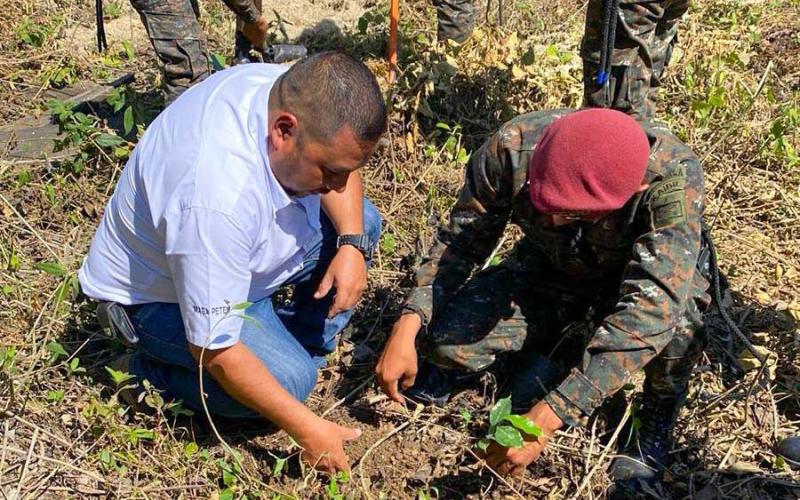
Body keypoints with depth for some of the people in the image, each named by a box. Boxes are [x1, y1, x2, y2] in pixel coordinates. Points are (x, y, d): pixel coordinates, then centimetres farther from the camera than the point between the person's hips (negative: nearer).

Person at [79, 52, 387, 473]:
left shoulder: (293, 90, -21)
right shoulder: (220, 196, -43)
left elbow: (342, 164, 1)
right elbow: (213, 349, -33)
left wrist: (351, 245, -17)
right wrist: (308, 429, -26)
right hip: (157, 295, -7)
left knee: (361, 221, -1)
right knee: (289, 376, -25)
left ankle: (301, 345, 7)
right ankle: (149, 375, -1)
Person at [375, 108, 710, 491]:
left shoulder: (672, 176, -35)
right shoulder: (513, 147, -28)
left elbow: (651, 305, -43)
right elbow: (460, 239, -14)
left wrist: (548, 417, -47)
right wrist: (407, 327, -27)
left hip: (632, 284, -1)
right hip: (546, 274, 2)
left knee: (676, 319, -36)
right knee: (444, 337, -23)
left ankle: (657, 420, -3)